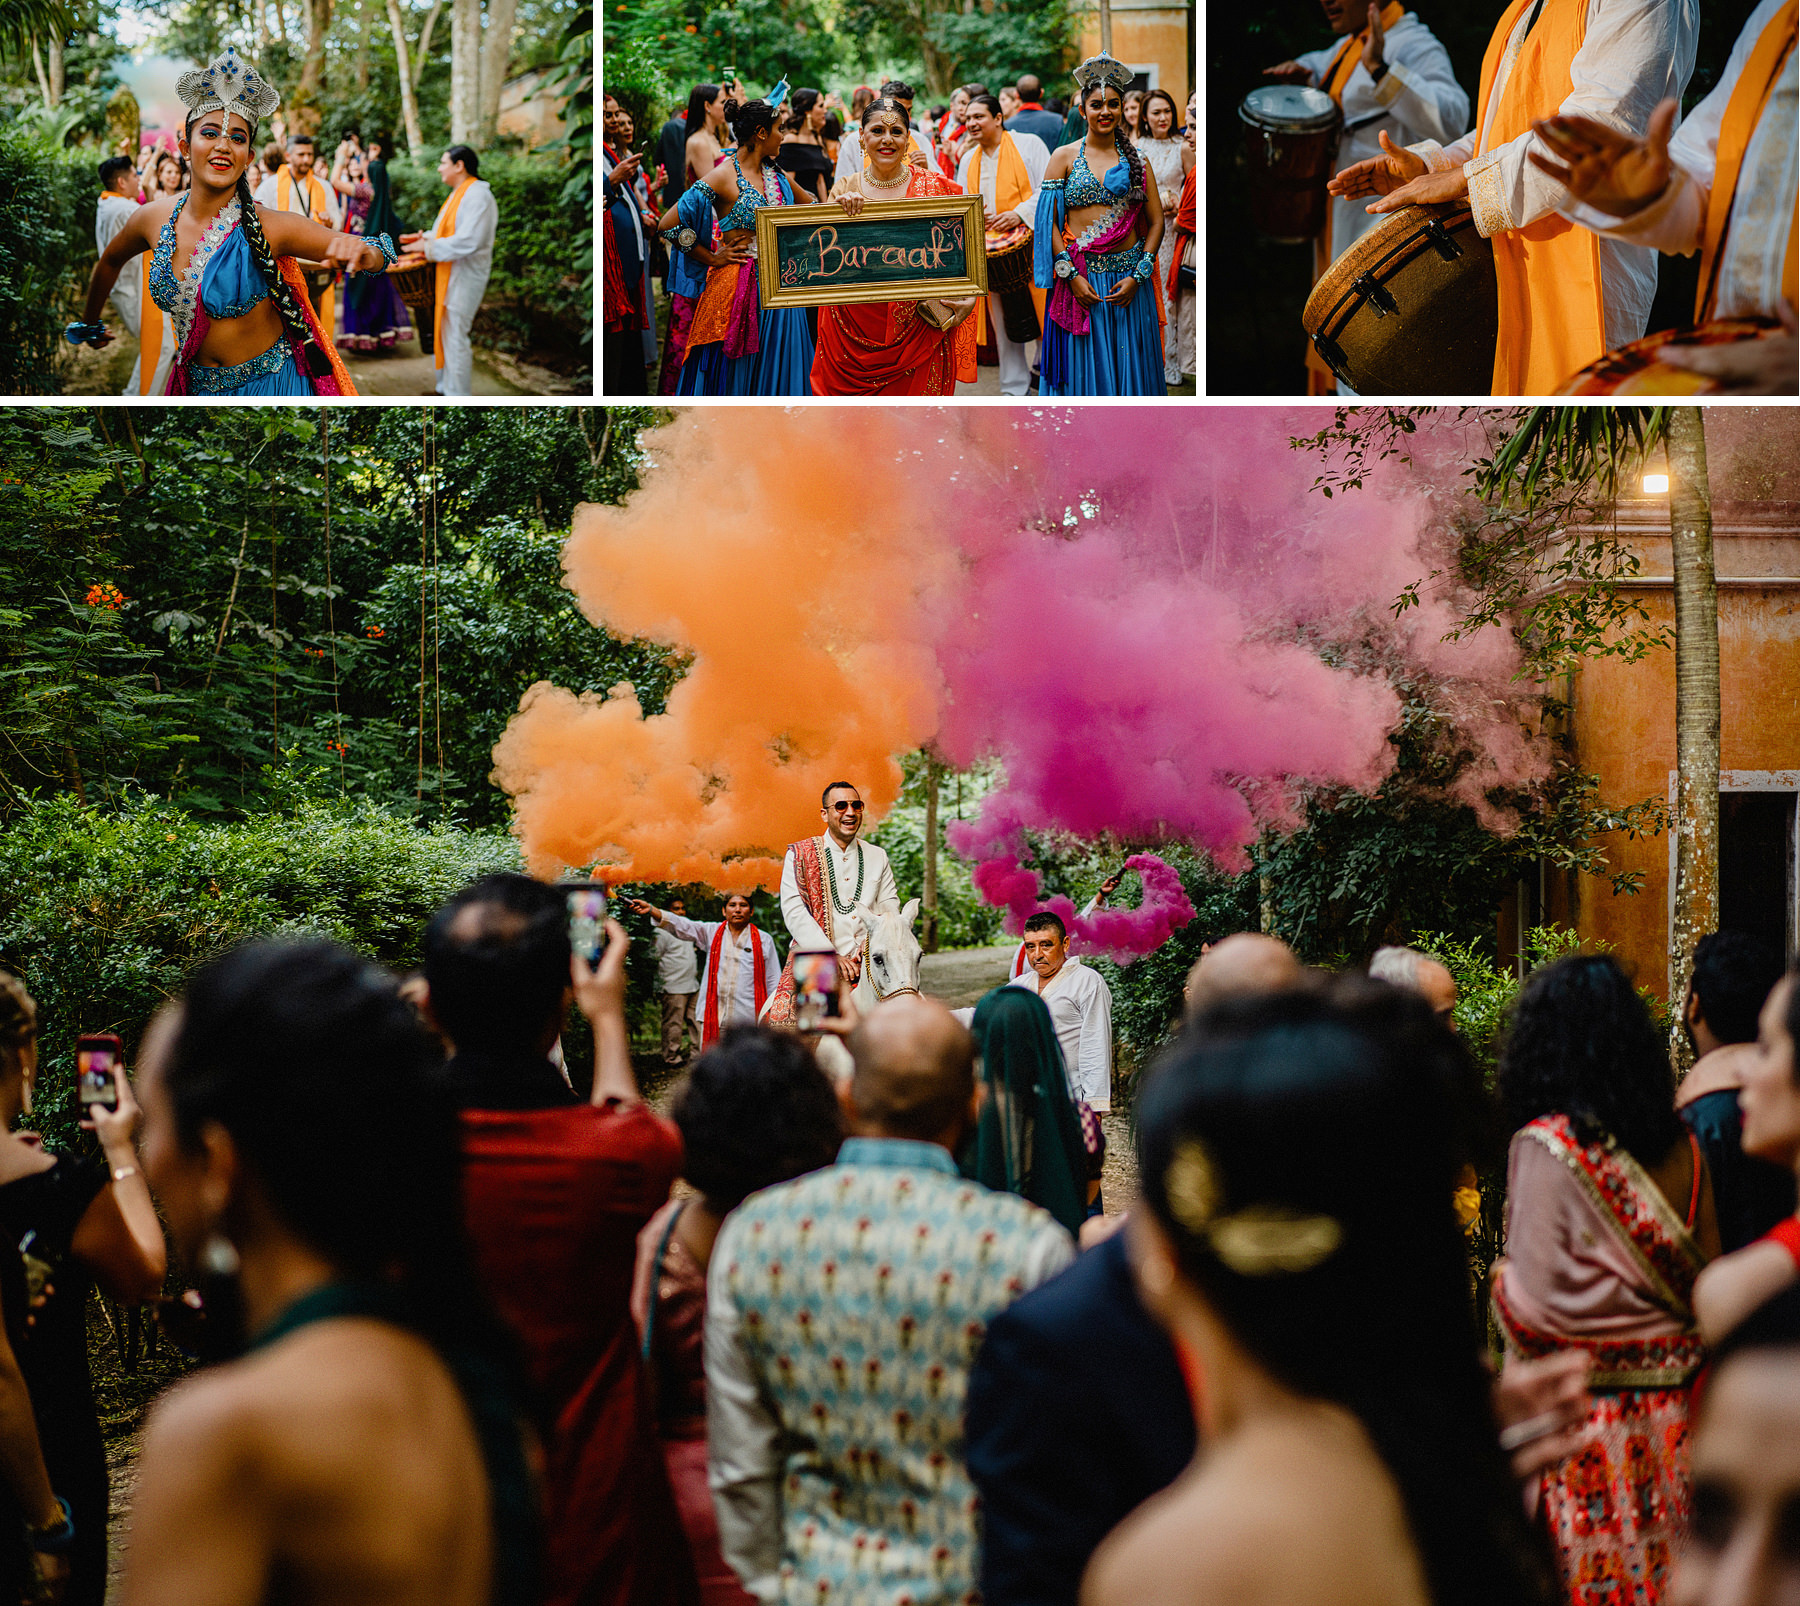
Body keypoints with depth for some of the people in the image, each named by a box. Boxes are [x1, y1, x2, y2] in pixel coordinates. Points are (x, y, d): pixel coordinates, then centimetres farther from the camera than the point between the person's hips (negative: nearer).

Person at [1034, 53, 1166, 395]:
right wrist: (1071, 274, -11)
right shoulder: (1064, 157, 4)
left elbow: (1156, 221, 6)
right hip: (1080, 279, -1)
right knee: (1082, 373, 2)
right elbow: (1048, 220, -1)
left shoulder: (1135, 159, 8)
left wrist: (1137, 277, -7)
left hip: (1128, 281, 2)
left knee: (1129, 368, 6)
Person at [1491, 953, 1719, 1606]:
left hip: (1583, 1412, -5)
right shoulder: (1679, 1146, 3)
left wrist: (1503, 1279, 3)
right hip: (1670, 1403, 6)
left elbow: (1540, 1303, -16)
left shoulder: (1545, 1145, -13)